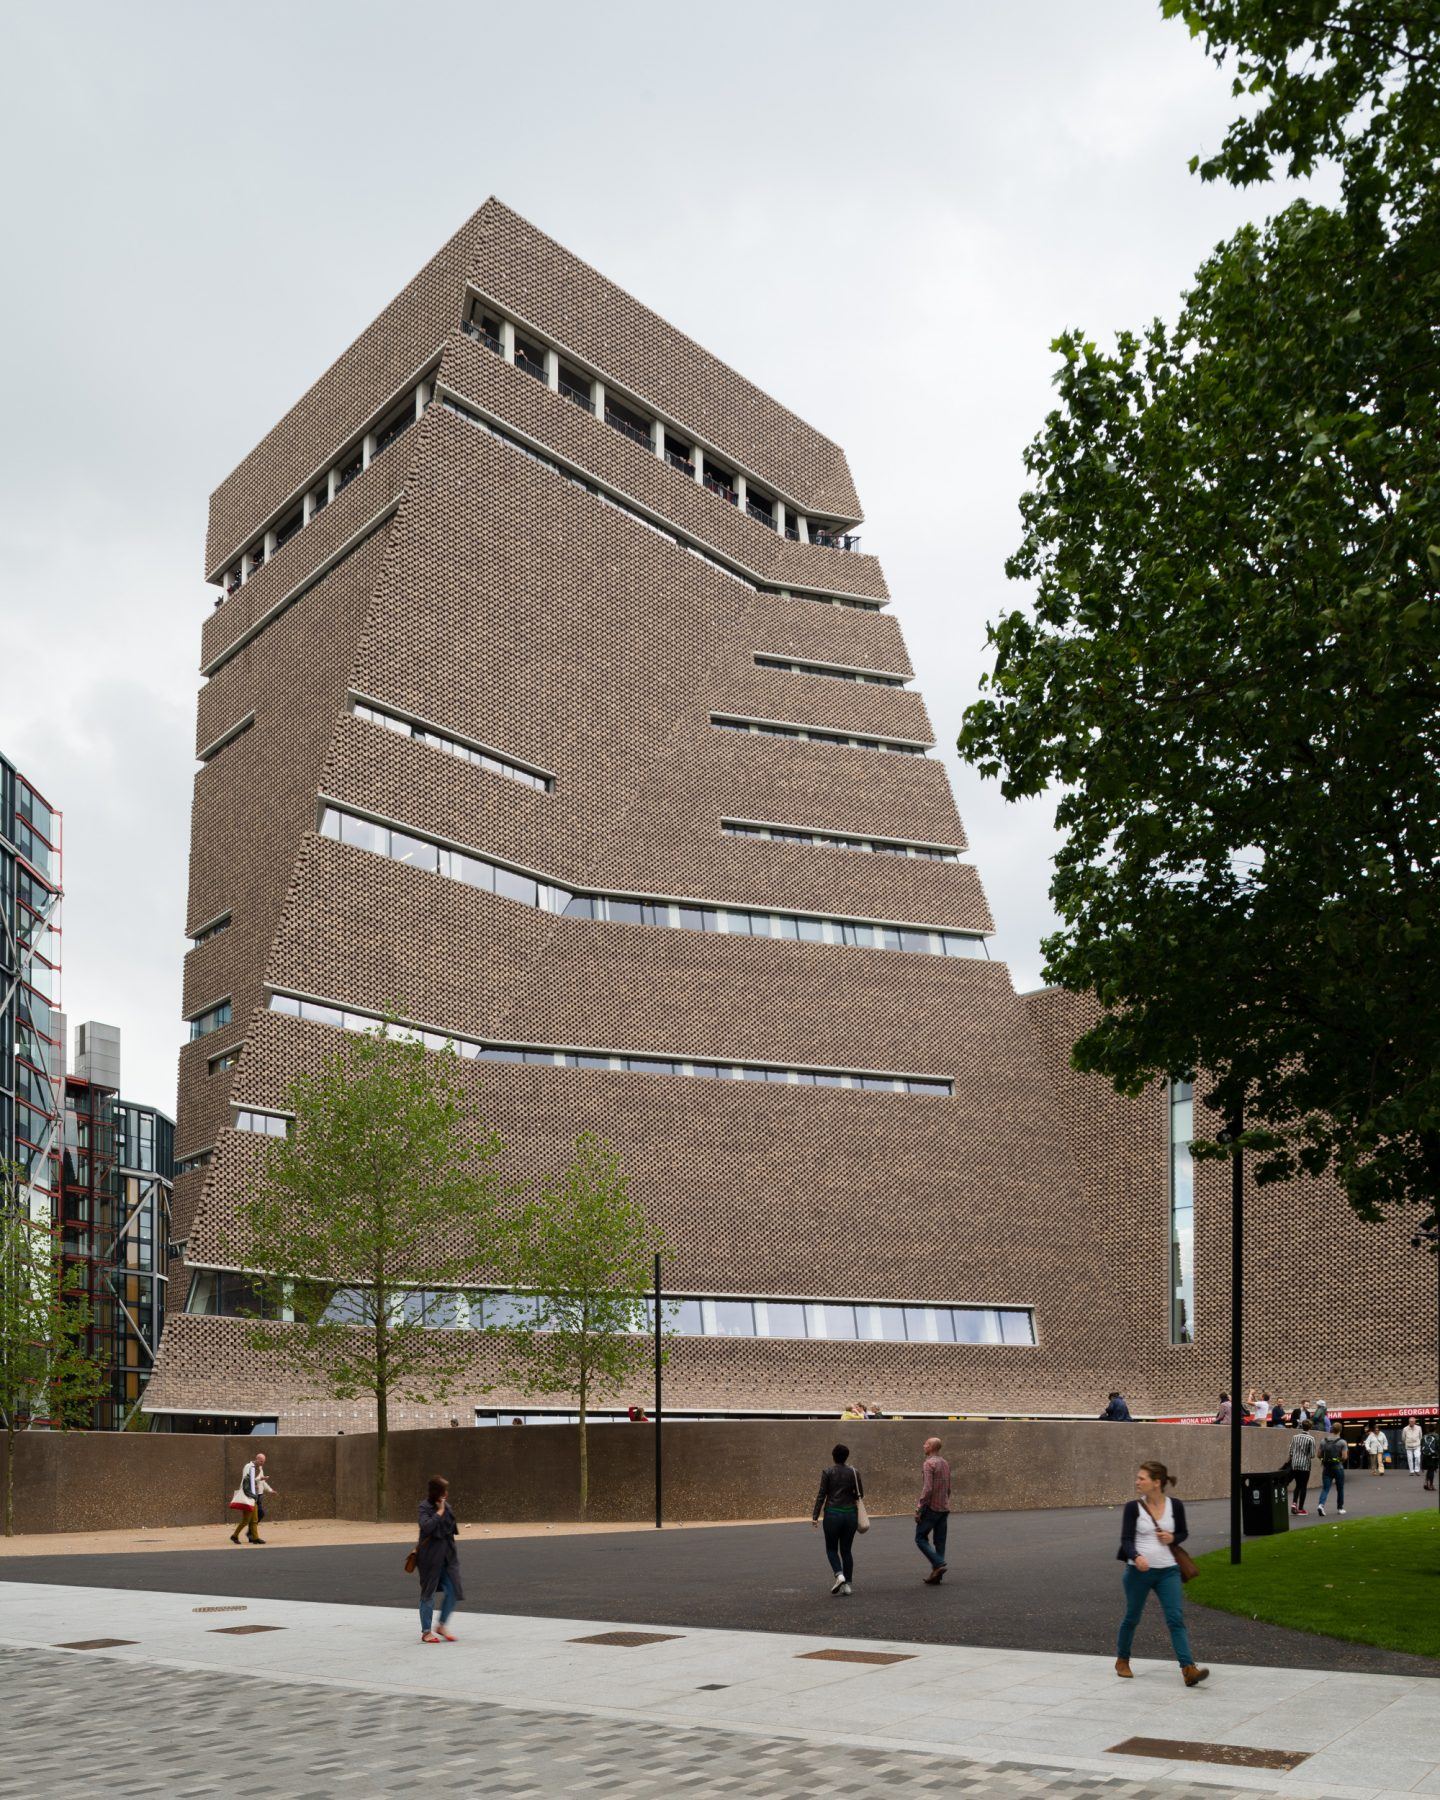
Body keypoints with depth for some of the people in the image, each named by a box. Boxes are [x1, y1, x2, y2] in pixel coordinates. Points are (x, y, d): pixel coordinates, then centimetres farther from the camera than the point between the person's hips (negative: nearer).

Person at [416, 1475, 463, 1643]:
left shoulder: (447, 1506, 8)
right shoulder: (425, 1507, -11)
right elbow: (426, 1527, -28)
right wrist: (439, 1512, -22)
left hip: (448, 1555, 6)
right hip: (430, 1557, -6)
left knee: (453, 1591, 1)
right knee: (428, 1593, 4)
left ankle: (441, 1626, 20)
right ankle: (426, 1632, 16)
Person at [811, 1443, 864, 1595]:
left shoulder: (827, 1472, -6)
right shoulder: (854, 1472, 0)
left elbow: (822, 1494, -7)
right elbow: (860, 1495, 3)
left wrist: (815, 1516, -4)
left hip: (833, 1514, -3)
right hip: (850, 1514, 3)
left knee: (831, 1548, 10)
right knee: (846, 1550, 12)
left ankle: (839, 1574, -13)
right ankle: (847, 1584, 8)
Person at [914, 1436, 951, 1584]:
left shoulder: (929, 1463, -14)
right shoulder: (945, 1464, 12)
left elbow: (927, 1489, -21)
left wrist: (918, 1509, -18)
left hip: (931, 1508, -8)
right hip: (944, 1508, 8)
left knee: (921, 1538, 2)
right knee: (939, 1541, 8)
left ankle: (938, 1563, -13)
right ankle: (936, 1575, 8)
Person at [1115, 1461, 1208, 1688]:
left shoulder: (1175, 1506, -1)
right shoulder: (1133, 1507, -6)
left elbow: (1184, 1532, 13)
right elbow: (1126, 1539, -11)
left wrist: (1173, 1538, -10)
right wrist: (1136, 1557, -32)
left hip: (1168, 1571, 1)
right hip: (1139, 1571, -1)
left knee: (1176, 1618, -11)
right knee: (1132, 1618, 12)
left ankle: (1188, 1669, -16)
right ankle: (1122, 1660, 34)